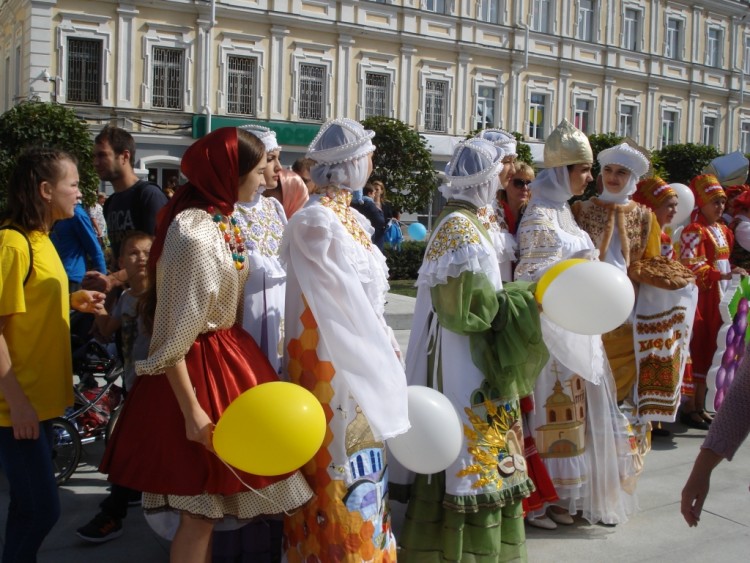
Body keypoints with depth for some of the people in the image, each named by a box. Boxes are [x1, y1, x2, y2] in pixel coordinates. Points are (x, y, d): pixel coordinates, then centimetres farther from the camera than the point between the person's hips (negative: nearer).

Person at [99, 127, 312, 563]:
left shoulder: (218, 220, 6)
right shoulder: (194, 236, -23)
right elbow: (171, 336, -22)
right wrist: (192, 411, -21)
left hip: (226, 353, 9)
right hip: (200, 367, -9)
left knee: (209, 506, 20)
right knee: (200, 509, 5)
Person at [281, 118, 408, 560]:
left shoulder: (344, 215, 11)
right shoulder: (318, 221, -17)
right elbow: (343, 297, -18)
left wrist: (383, 344, 8)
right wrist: (386, 347, -11)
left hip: (358, 352, 9)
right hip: (335, 359, -9)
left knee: (358, 448, 17)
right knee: (343, 459, 0)